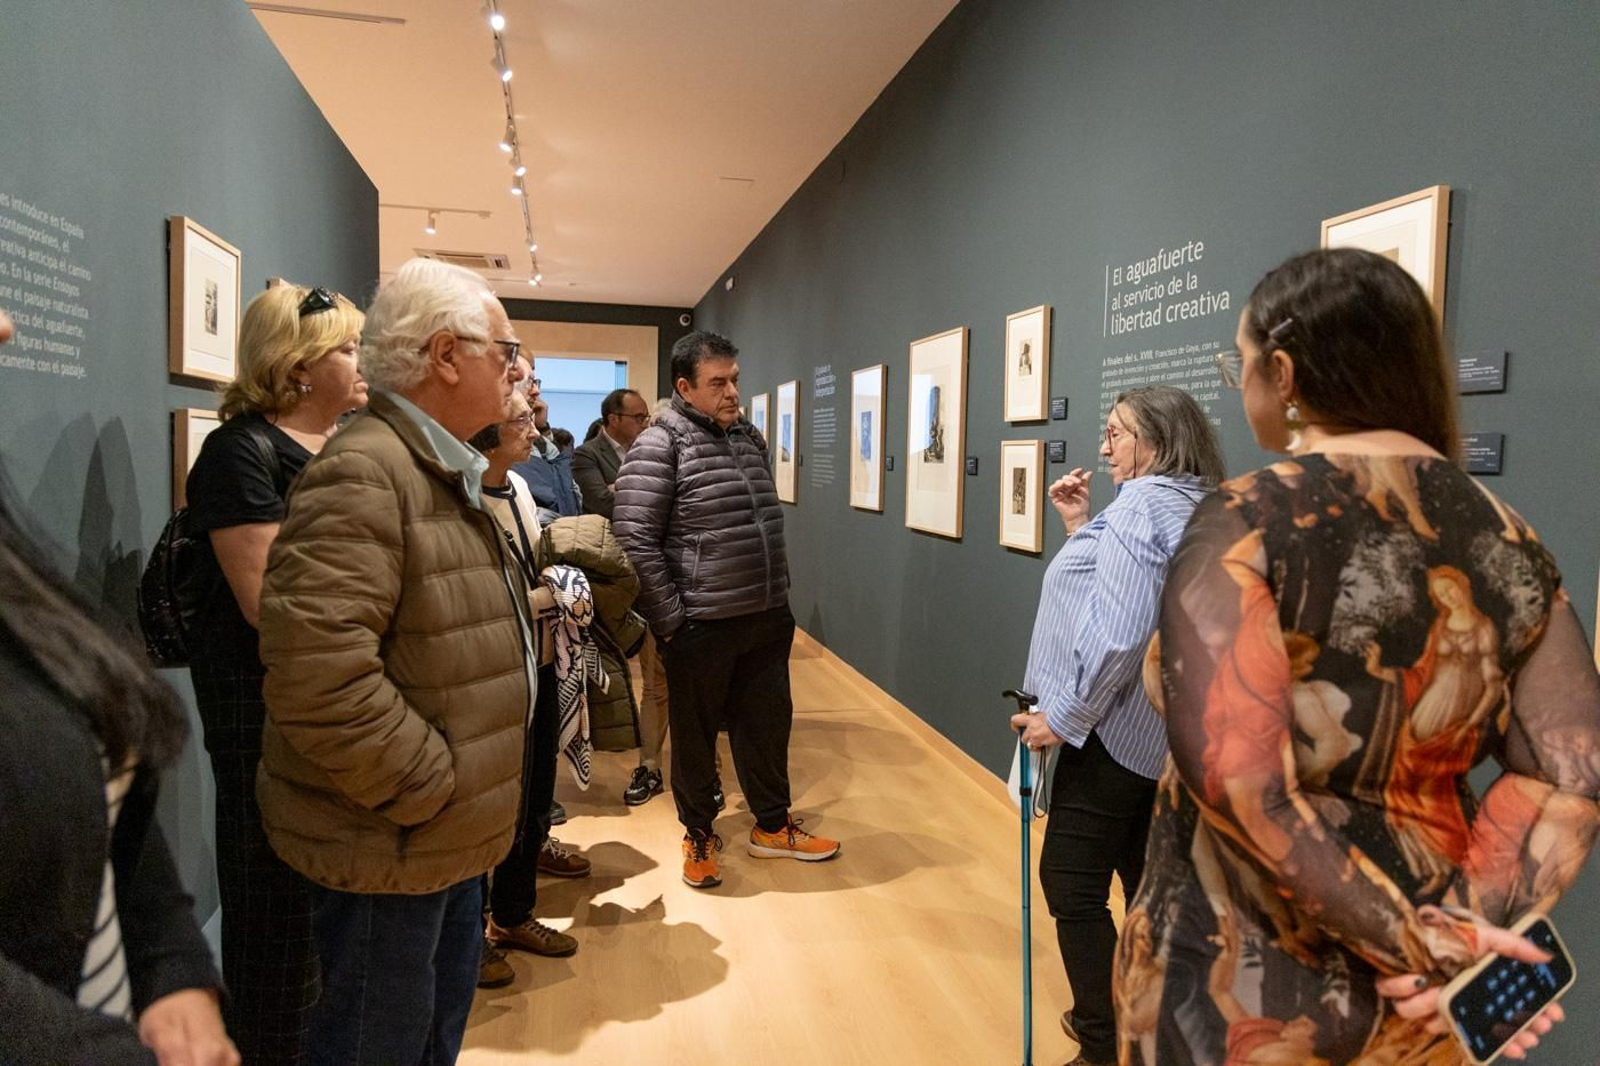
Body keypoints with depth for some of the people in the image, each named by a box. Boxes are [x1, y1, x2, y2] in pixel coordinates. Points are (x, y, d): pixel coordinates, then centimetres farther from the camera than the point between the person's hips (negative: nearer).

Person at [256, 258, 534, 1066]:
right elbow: (316, 676, -32)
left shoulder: (445, 473, 13)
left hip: (451, 834, 9)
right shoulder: (362, 475, -22)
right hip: (390, 846, -9)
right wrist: (428, 789, -21)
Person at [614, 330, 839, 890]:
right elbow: (635, 540, -16)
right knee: (696, 734, 11)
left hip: (767, 619, 6)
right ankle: (699, 836, 31)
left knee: (767, 725, 17)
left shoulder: (750, 437, 10)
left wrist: (778, 597, 15)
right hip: (700, 626, -6)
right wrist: (670, 621, -15)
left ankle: (772, 826, 36)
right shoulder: (659, 446, -12)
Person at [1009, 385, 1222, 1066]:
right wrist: (1081, 528, 9)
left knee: (1072, 883, 0)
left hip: (1118, 729, -11)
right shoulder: (1199, 508, 14)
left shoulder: (1142, 504, -18)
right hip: (1169, 730, 11)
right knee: (1147, 877, 20)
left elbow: (1119, 634, -26)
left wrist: (1064, 716, -18)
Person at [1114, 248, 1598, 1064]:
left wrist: (1415, 945, -19)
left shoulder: (1241, 523, -19)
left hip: (1253, 984, -5)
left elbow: (1236, 781, -27)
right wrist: (1459, 921, -11)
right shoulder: (1505, 537, -1)